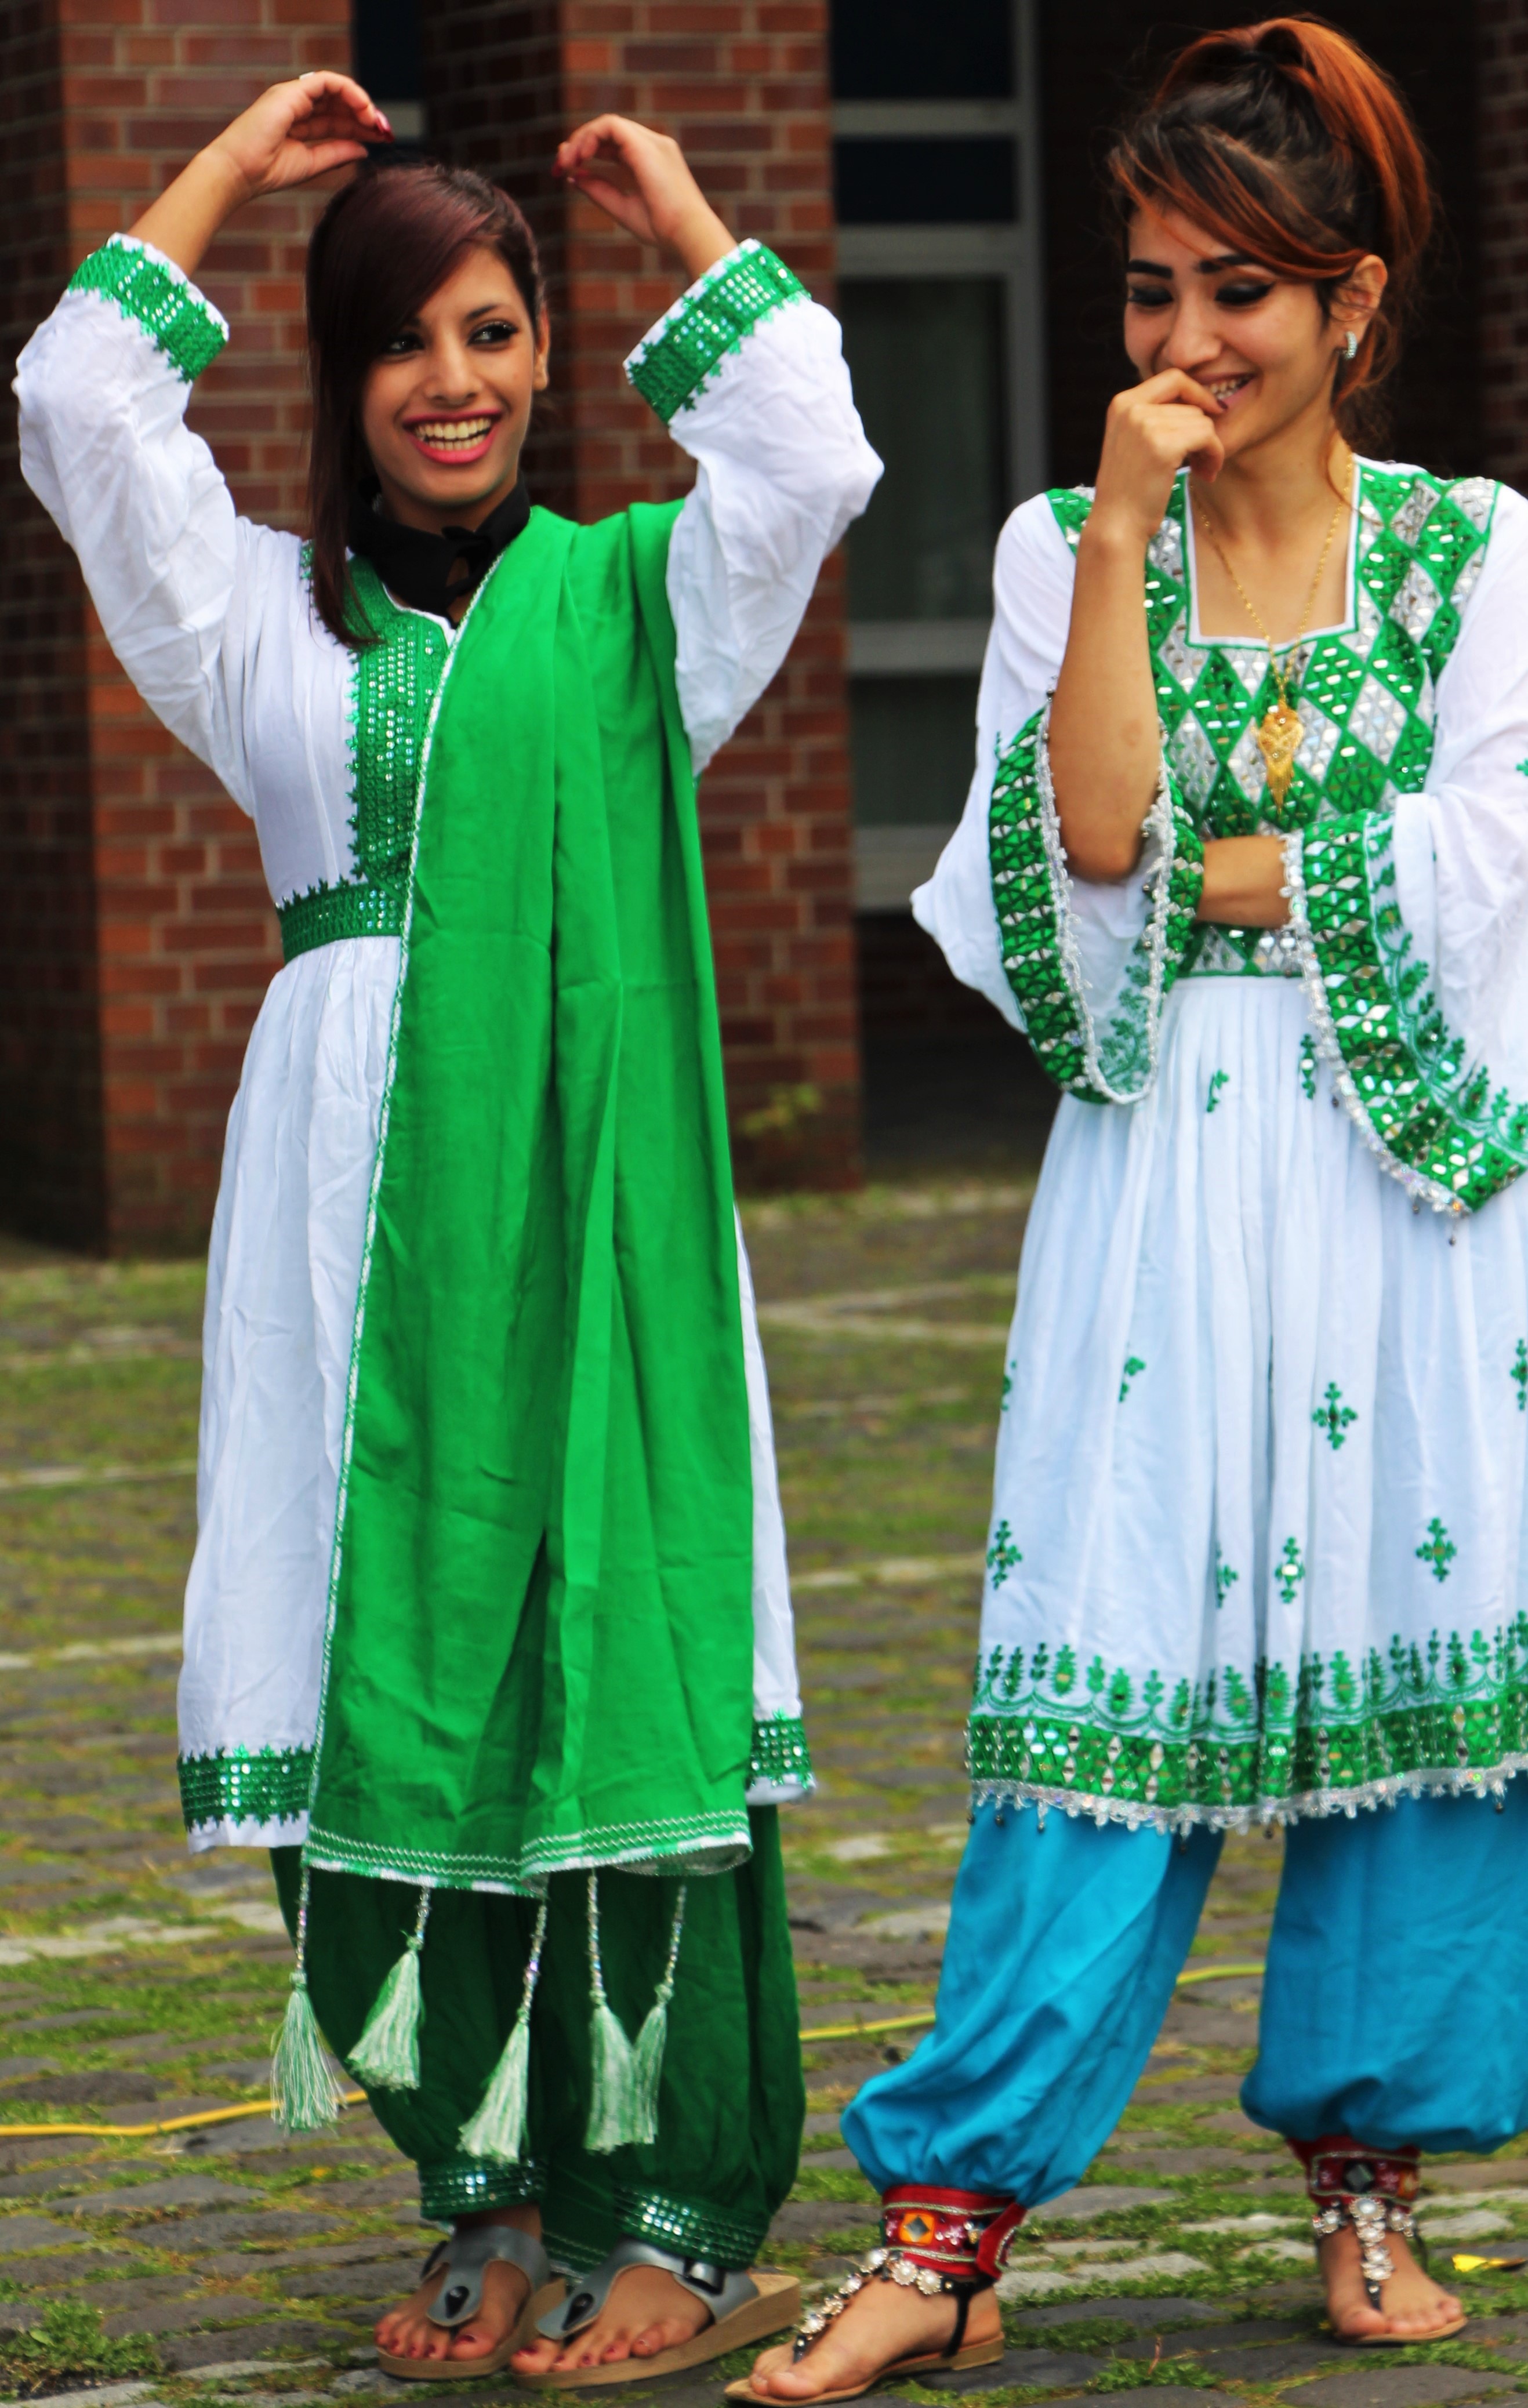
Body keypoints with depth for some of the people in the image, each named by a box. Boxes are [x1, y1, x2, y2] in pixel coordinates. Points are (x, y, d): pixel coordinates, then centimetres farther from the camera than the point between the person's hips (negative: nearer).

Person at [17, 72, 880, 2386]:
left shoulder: (634, 603, 10)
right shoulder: (270, 619, 14)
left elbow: (811, 459, -6)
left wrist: (685, 219, 6)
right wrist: (233, 167, 11)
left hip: (596, 1187, -2)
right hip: (360, 1198, 2)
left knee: (619, 1654, -6)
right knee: (395, 1672, 2)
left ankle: (681, 2218, 1)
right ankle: (499, 2198, 13)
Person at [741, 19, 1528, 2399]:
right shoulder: (1064, 548, 5)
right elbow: (1087, 836, -10)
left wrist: (1249, 873, -6)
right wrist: (1128, 530, -12)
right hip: (1164, 1188, -1)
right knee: (1109, 1671, -6)